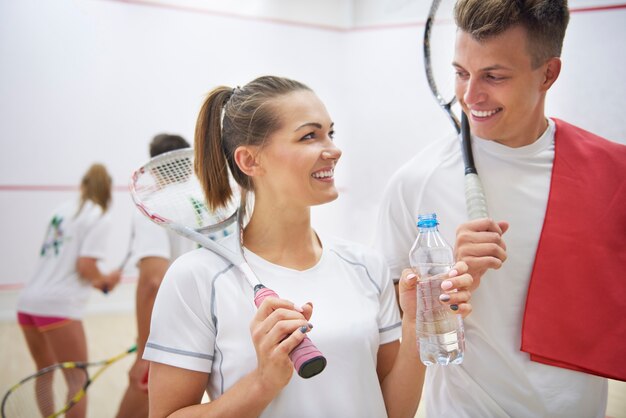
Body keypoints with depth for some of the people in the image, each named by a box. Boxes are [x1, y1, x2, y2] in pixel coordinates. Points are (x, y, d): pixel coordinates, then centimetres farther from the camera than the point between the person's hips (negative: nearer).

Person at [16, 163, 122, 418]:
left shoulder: (63, 210, 16)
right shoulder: (100, 219, -4)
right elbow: (85, 265, -14)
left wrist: (95, 283, 19)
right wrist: (106, 281, 5)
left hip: (28, 300, 7)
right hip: (57, 306, -7)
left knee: (45, 372, 23)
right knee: (78, 380, 4)